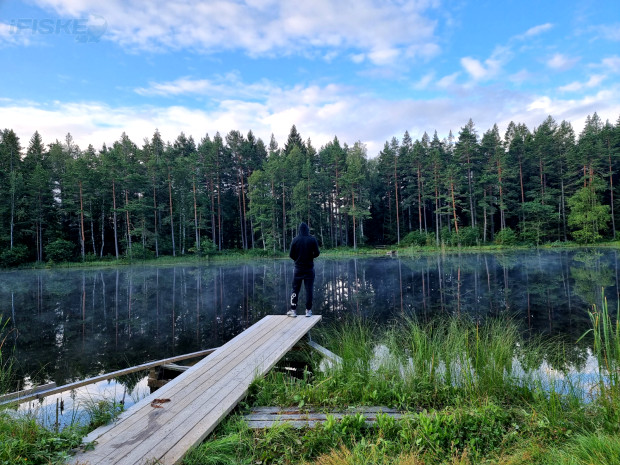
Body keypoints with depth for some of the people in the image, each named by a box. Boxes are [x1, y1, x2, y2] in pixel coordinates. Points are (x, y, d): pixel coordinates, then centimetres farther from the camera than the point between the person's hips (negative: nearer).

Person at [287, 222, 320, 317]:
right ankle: (308, 310, 7)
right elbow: (316, 253, -6)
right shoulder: (312, 239, -5)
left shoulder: (295, 240, -5)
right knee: (309, 289, 6)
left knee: (295, 289, 7)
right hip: (309, 268, 0)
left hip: (298, 268, 0)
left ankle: (293, 310, 7)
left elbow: (291, 255, -4)